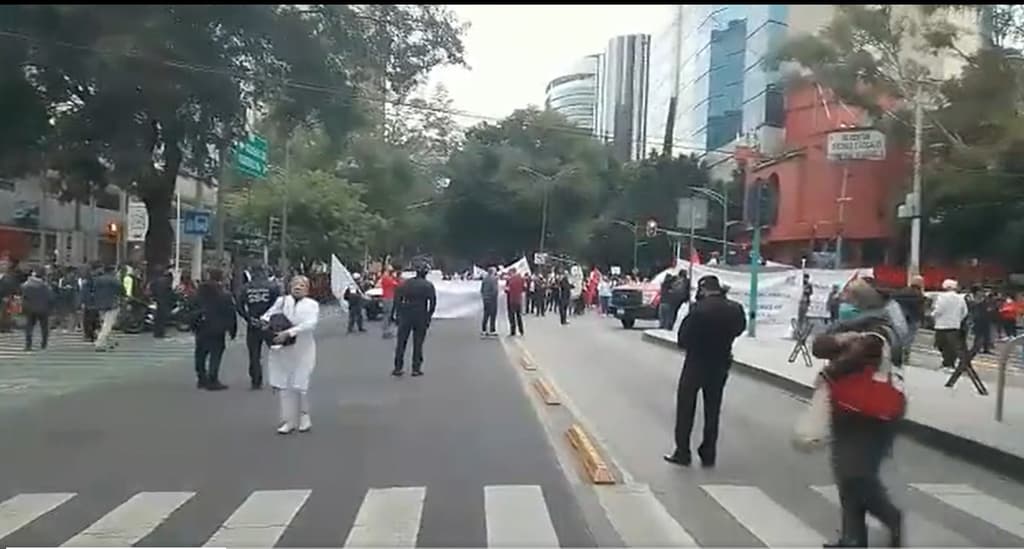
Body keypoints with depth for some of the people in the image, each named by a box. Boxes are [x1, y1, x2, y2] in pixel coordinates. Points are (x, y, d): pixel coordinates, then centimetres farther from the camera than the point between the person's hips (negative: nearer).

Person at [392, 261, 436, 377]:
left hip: (405, 316, 2)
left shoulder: (406, 283, 6)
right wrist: (429, 317, 1)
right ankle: (416, 368, 6)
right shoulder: (428, 286, -1)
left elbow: (397, 299, 4)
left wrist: (397, 315, 7)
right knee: (418, 343, 6)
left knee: (401, 342, 7)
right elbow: (433, 303, -7)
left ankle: (398, 368, 7)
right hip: (421, 317, -2)